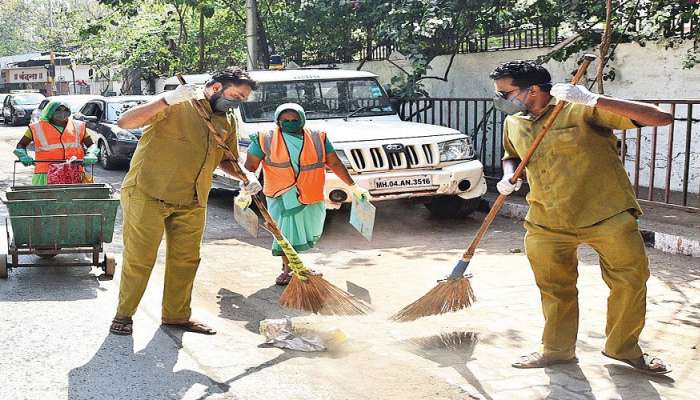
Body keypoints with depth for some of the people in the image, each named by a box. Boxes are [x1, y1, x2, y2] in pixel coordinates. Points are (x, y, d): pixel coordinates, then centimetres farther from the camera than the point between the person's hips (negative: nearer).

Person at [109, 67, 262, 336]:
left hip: (191, 203, 6)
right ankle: (124, 314, 17)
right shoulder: (178, 105, -12)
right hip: (148, 193, -6)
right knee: (139, 259, 1)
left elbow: (226, 160, 20)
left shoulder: (228, 121, 9)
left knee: (186, 260, 11)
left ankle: (177, 315, 27)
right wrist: (166, 100, -31)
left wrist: (246, 177, -1)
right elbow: (125, 122, -19)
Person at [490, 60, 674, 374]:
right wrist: (508, 176, 3)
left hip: (606, 215, -4)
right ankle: (557, 350, 31)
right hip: (547, 222, 5)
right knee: (554, 289, 11)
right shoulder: (513, 123, 5)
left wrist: (594, 100, -29)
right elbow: (511, 156, 28)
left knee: (631, 280, 3)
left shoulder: (581, 109, -15)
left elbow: (661, 118, -21)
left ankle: (624, 348, 24)